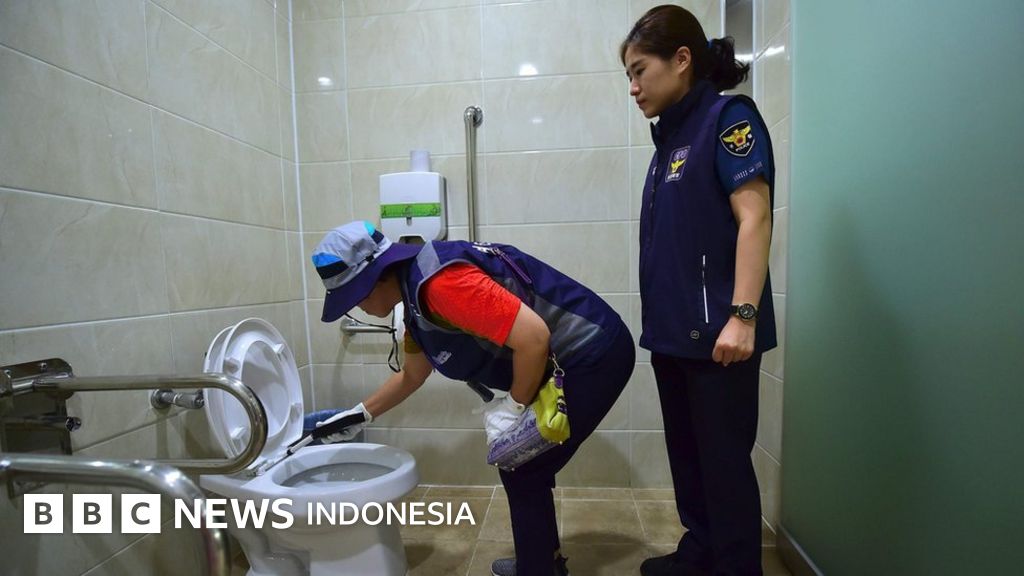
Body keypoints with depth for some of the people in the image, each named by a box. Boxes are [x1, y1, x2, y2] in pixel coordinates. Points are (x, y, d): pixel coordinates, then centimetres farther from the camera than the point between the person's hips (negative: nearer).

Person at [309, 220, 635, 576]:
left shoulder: (440, 281, -25)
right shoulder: (417, 298, 8)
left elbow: (534, 337, -29)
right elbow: (411, 376, 23)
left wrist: (513, 408, -16)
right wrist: (360, 415, 26)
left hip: (595, 354, -9)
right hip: (572, 358, 9)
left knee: (523, 471, 0)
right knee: (523, 467, 19)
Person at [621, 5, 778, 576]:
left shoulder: (728, 117, -6)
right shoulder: (674, 136, 16)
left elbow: (754, 218, -15)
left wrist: (743, 316, -22)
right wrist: (659, 319, 14)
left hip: (716, 331, -8)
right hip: (674, 330, 8)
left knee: (725, 459, 4)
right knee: (687, 452, 18)